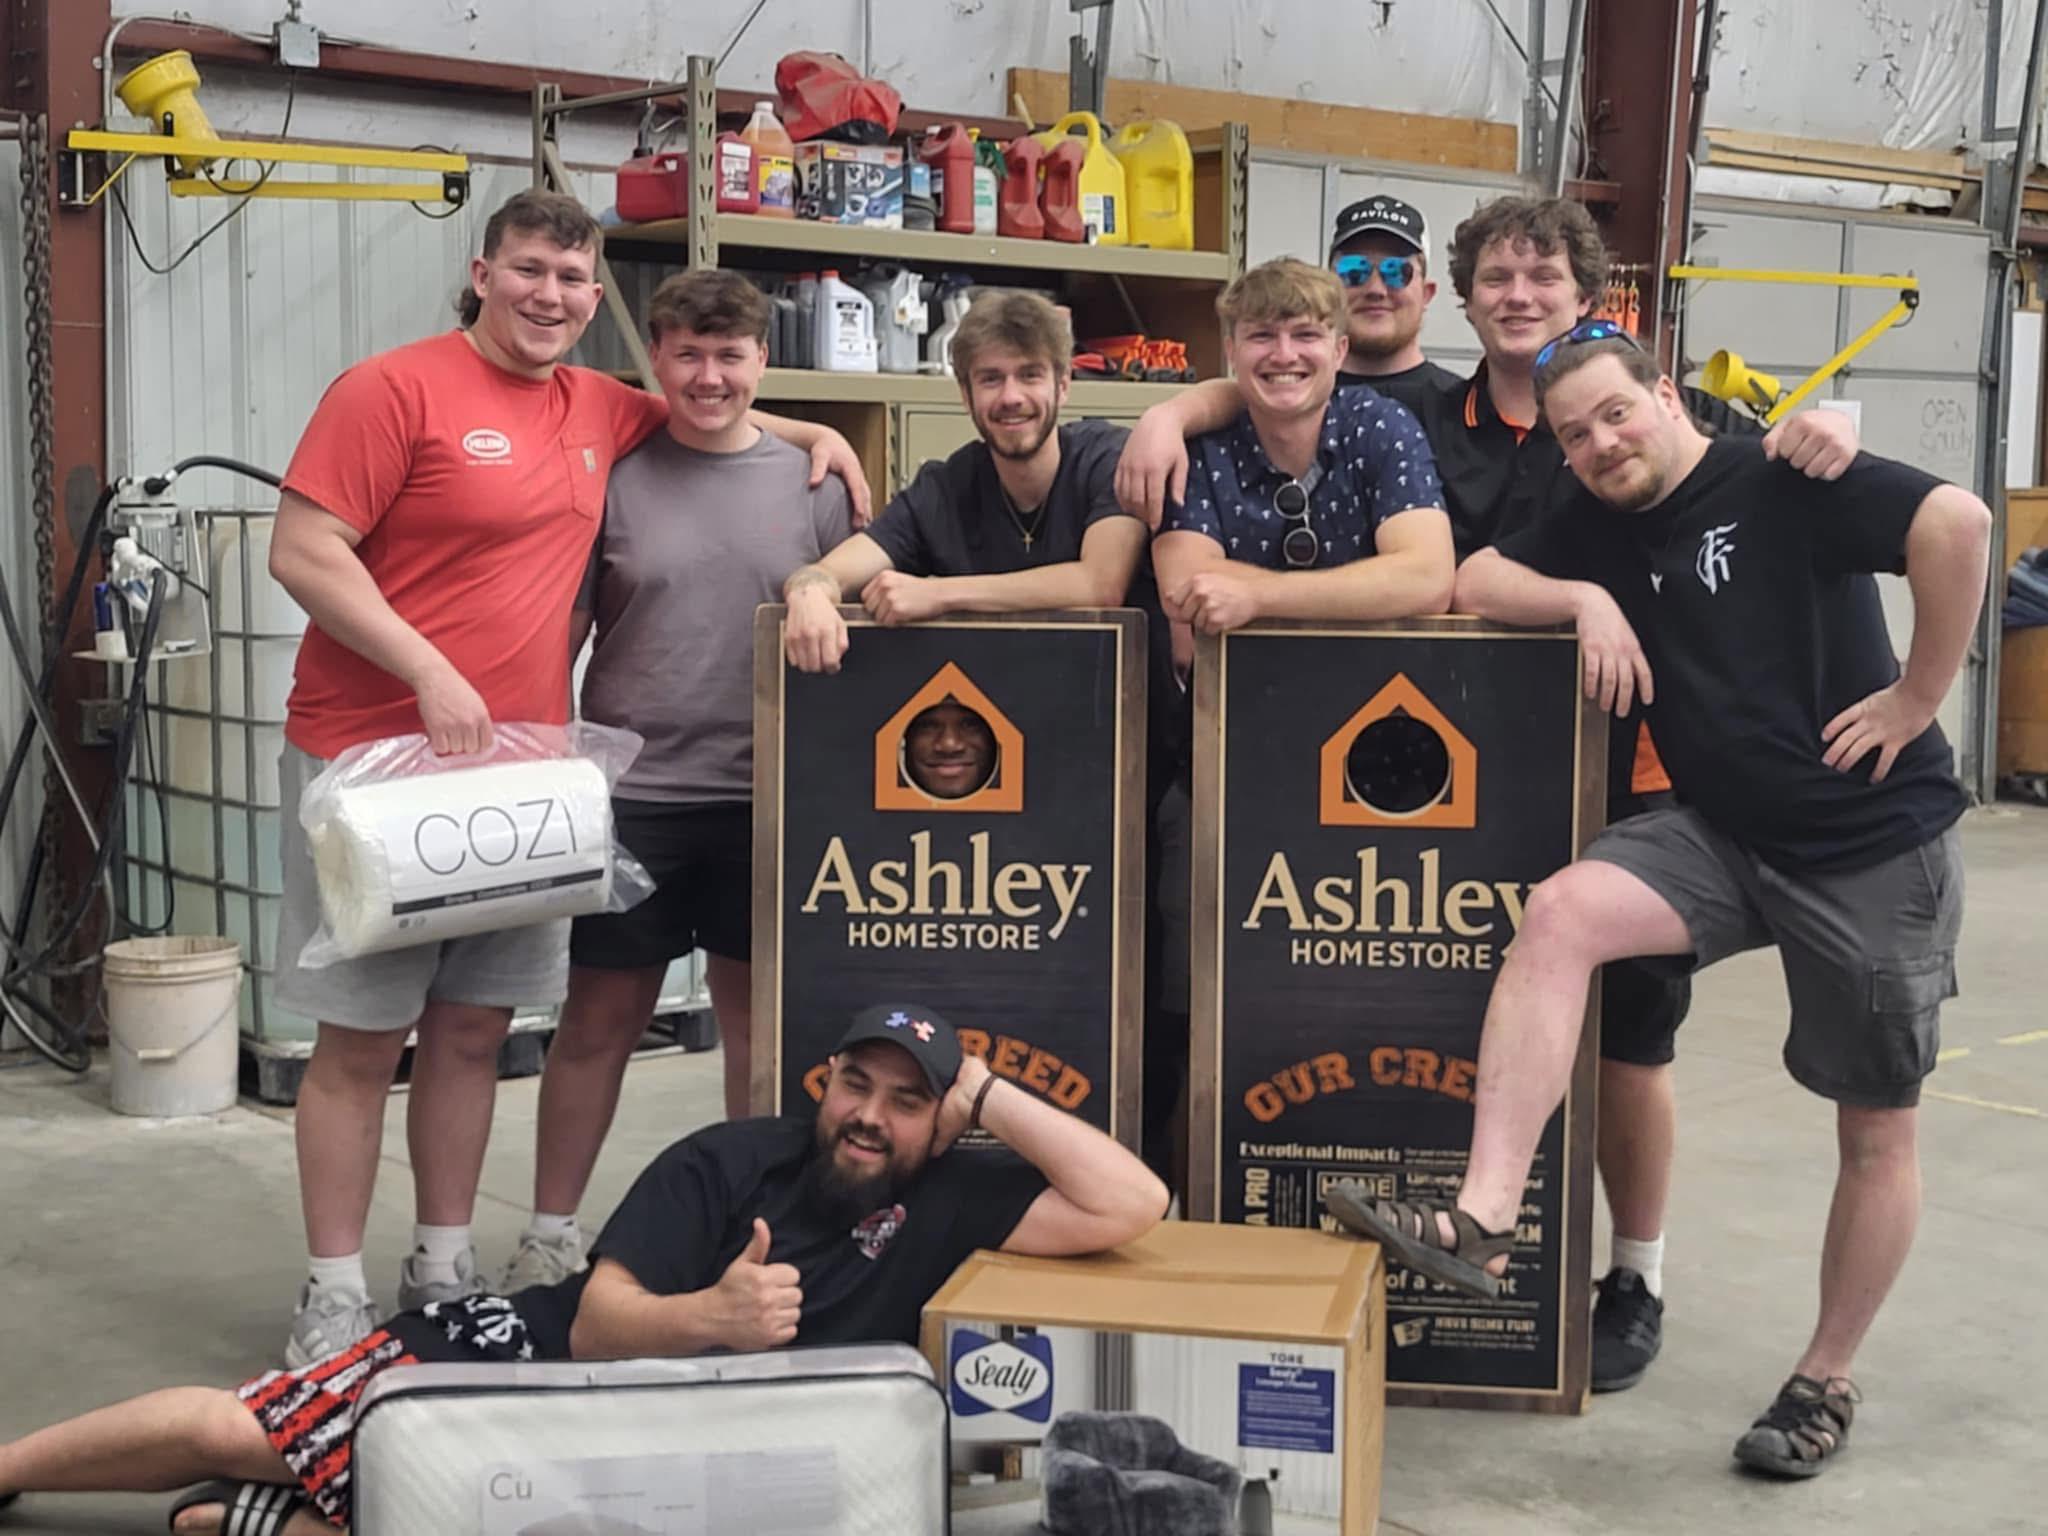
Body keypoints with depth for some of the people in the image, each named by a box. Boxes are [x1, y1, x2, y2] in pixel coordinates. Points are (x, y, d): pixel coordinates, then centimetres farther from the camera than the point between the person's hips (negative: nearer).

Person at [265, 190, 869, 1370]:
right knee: (363, 1036, 0)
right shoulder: (394, 389, -8)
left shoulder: (603, 410, 11)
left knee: (477, 1025, 11)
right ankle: (334, 1295, 10)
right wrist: (430, 672, -20)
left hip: (520, 765, 6)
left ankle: (446, 1270, 23)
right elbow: (304, 553, -13)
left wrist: (812, 433, 16)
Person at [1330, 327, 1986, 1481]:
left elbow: (1957, 522, -27)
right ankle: (1483, 1224, -26)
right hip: (1727, 834, 5)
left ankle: (1827, 1383, 26)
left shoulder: (1779, 485, -14)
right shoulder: (1599, 529, 8)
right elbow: (1471, 583, 4)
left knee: (1876, 1126, 7)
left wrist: (1917, 698, -22)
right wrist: (1588, 600, -11)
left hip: (1876, 843, -5)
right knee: (1561, 913, -22)